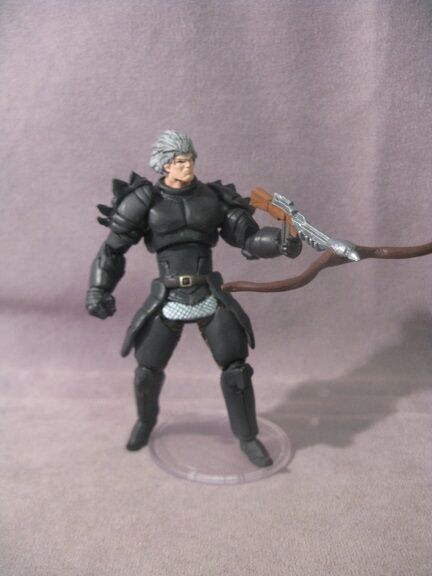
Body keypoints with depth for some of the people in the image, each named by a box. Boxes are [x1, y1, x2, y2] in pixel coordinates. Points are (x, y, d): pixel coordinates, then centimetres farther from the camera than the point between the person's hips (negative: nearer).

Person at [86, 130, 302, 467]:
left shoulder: (213, 198, 1)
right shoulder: (145, 202, -4)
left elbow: (250, 241, -3)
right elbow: (113, 247, 1)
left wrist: (281, 243, -22)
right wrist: (99, 290, -8)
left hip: (210, 299, 1)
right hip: (169, 302, 0)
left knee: (237, 369, -3)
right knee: (147, 372, 8)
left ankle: (248, 438, 20)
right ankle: (147, 419, 43)